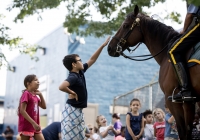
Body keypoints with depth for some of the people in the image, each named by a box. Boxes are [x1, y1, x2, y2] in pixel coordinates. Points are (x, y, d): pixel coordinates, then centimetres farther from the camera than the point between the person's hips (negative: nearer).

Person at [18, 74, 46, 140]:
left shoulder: (35, 96, 15)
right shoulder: (26, 94, -11)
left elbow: (44, 106, 18)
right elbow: (22, 111, -19)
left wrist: (40, 95, 5)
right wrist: (33, 123, -25)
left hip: (35, 126, 9)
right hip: (26, 126, -9)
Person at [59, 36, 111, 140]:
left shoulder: (80, 72, 8)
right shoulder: (73, 77, -19)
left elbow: (92, 60, 16)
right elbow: (62, 87, -39)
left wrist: (103, 46, 14)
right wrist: (72, 93, -21)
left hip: (78, 111, 10)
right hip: (72, 110, -10)